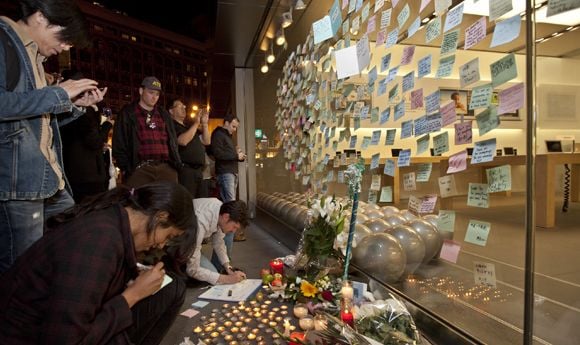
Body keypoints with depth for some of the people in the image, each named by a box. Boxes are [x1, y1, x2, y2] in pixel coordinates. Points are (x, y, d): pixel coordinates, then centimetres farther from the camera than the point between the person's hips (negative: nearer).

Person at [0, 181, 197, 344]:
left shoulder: (112, 221, -3)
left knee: (173, 290, -1)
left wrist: (136, 279, -4)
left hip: (73, 328, 8)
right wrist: (133, 294, -20)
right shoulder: (99, 239, -31)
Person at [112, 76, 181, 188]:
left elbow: (173, 141, 21)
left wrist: (176, 163, 10)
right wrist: (125, 168, -5)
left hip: (166, 168, 4)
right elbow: (119, 143, 3)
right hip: (139, 169, -4)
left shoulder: (164, 115, 20)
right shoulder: (127, 114, 8)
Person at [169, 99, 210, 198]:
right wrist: (196, 124, -12)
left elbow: (206, 141, 18)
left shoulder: (189, 127, 23)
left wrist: (204, 124, 7)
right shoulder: (172, 126, -2)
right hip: (184, 169, -8)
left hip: (198, 170, 8)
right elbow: (183, 141, -20)